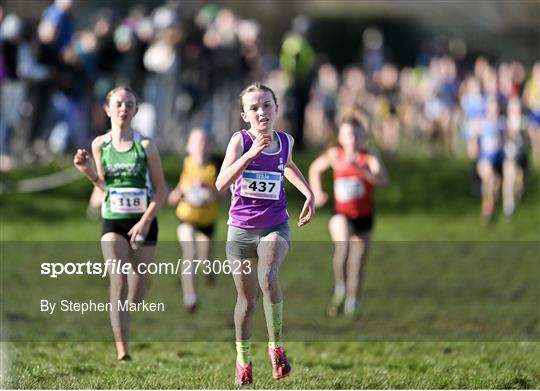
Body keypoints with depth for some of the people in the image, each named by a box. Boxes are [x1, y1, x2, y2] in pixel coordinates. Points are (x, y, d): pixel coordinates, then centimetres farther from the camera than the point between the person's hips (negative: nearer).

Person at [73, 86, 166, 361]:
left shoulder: (145, 145, -5)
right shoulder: (100, 145, 3)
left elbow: (161, 189, -2)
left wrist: (145, 221, -13)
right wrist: (87, 171, -3)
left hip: (143, 221, 0)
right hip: (113, 222, 0)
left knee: (137, 288, 5)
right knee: (118, 281, -14)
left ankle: (133, 343, 23)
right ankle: (121, 350, -21)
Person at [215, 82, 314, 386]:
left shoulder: (285, 141, 1)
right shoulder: (240, 141, -10)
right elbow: (221, 184, -24)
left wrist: (309, 193, 16)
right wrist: (251, 153, -31)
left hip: (275, 227, 0)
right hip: (241, 230, 0)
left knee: (267, 276, -30)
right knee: (247, 300, 9)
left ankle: (276, 346, -16)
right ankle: (243, 359, 30)